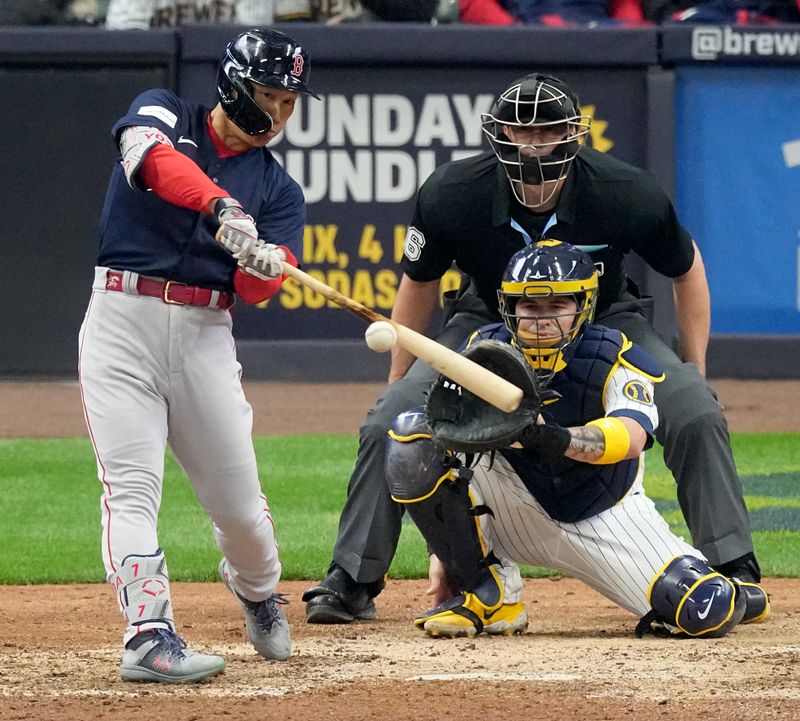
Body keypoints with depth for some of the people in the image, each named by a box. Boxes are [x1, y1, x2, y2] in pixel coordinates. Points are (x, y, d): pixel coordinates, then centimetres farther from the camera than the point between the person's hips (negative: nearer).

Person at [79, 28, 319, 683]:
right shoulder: (166, 116, 6)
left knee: (238, 499, 2)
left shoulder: (278, 190, 13)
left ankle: (258, 592, 32)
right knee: (132, 485, -15)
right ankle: (148, 633, -21)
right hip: (122, 317, -3)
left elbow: (257, 292, 0)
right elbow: (150, 155, -20)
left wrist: (264, 265, -24)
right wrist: (222, 208, -34)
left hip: (205, 333, 3)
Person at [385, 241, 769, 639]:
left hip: (604, 519, -2)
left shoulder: (613, 359, -17)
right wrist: (443, 550, -11)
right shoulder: (483, 351, -8)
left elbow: (631, 438, -36)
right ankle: (489, 594, -11)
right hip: (517, 518, 2)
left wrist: (556, 439, -56)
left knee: (705, 613, -21)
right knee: (413, 432, -21)